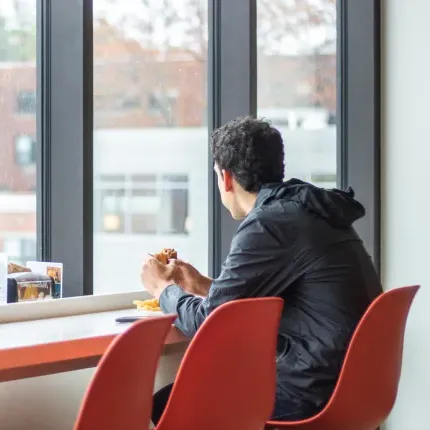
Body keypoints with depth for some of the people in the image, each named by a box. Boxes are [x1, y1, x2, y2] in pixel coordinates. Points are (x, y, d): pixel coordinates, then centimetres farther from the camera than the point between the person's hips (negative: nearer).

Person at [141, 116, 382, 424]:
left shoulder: (267, 224, -14)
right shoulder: (308, 211, 13)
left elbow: (208, 322, -8)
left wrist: (164, 288, 11)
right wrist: (203, 286, 32)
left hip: (310, 392, -9)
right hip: (347, 382, 9)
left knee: (167, 405, 2)